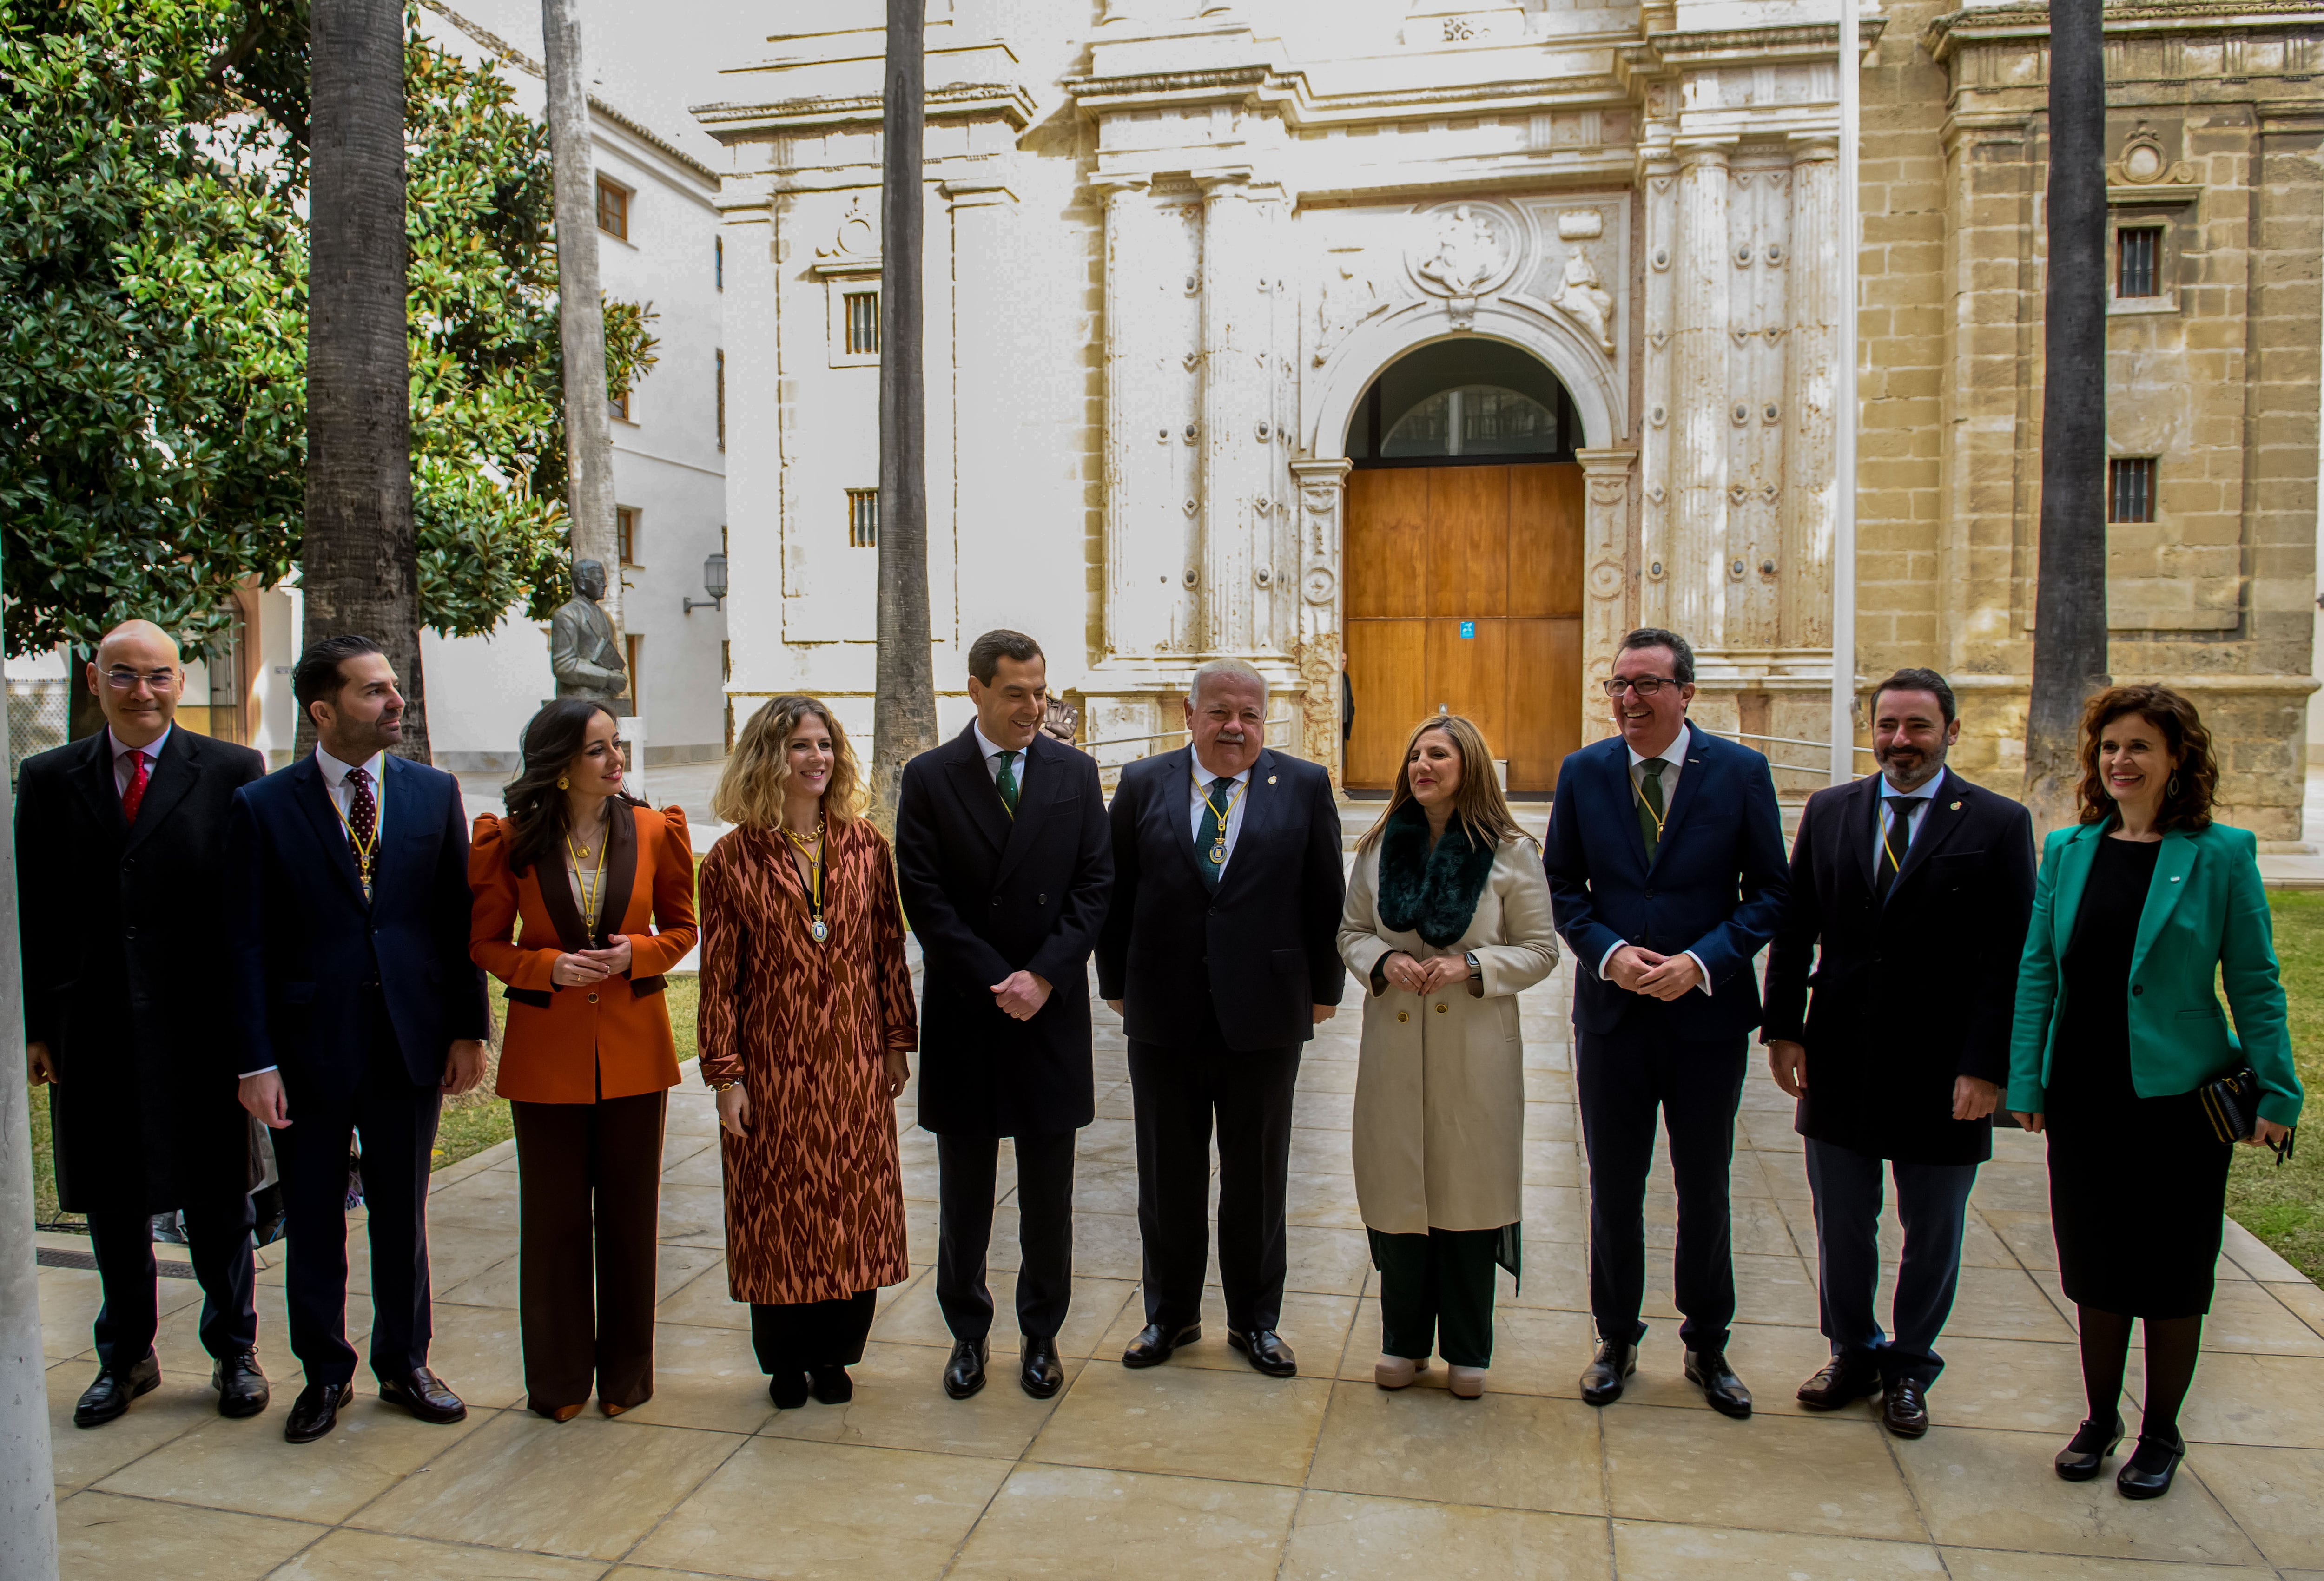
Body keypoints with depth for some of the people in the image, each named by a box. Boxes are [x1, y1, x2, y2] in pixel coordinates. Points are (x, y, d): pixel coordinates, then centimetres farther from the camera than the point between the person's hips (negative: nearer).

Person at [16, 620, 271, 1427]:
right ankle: (126, 1356, 33)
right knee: (111, 1204, 14)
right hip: (93, 1029, 3)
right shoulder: (48, 779, 5)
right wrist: (34, 1026, 2)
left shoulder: (232, 772, -3)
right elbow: (33, 911, 6)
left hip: (200, 1028, -2)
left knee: (217, 1203, 9)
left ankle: (234, 1352, 26)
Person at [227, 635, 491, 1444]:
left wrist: (469, 1029, 1)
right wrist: (257, 1060, -9)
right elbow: (247, 943, -5)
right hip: (310, 1043, -1)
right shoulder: (263, 806, -5)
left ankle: (404, 1364, 30)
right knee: (314, 1220, 12)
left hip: (410, 1041, 2)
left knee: (403, 1213, 14)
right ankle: (325, 1373, 30)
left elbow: (459, 918, 4)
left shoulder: (434, 792, 2)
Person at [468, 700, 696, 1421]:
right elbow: (485, 943, 4)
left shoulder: (655, 831, -2)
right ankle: (559, 1380, 26)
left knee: (629, 1214, 9)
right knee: (554, 1218, 9)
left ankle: (626, 1374, 26)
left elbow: (682, 927, 9)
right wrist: (549, 966, -14)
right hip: (546, 1051, -1)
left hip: (634, 1049, 1)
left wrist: (639, 952, -12)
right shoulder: (510, 841, -5)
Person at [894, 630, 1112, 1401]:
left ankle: (1042, 1333, 26)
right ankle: (968, 1333, 27)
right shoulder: (929, 778, -1)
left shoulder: (1076, 773, 4)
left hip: (1053, 1010, 1)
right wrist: (995, 982, -13)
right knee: (964, 1192, 11)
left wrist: (1044, 975, -11)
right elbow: (924, 897, -6)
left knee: (1048, 1192, 10)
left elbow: (1094, 884, 0)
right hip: (964, 1012, -1)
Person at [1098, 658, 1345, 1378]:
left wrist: (1323, 990, 2)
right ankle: (1170, 1314, 32)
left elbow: (1326, 897, 2)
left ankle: (1255, 1320, 30)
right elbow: (1115, 893, 5)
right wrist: (1116, 984, 4)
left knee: (1258, 1178, 12)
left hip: (1265, 1018, -1)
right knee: (1167, 1176, 13)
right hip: (1164, 1017, 1)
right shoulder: (1142, 784, 2)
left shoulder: (1304, 787, -1)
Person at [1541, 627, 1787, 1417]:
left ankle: (1707, 1346, 32)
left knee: (1705, 1191, 13)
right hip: (1612, 1012, 1)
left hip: (1707, 1012, -1)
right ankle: (1616, 1339, 30)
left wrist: (1702, 961, -16)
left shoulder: (1741, 771, -6)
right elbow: (1562, 885, 4)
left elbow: (1770, 892, -4)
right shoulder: (1583, 772, -1)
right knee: (1614, 1189, 12)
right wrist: (1608, 953, -13)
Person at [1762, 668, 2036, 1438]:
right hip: (1840, 1058, 2)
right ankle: (1853, 1354, 34)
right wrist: (1784, 1028, -1)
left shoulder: (1999, 824, -4)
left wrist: (1985, 1066, -13)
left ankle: (1909, 1368, 32)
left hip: (1941, 1068, -2)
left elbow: (2009, 959, -7)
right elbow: (1794, 928, 6)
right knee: (1841, 1225, 14)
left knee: (1932, 1233, 13)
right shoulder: (1828, 812, 5)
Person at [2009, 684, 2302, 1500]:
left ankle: (2161, 1434, 28)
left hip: (2177, 1095, -3)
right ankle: (2100, 1418, 31)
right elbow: (2037, 971, 4)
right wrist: (2025, 1082, 1)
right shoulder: (2067, 850, 4)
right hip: (2083, 1095, 3)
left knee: (2170, 1277, 10)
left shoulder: (2222, 854, -6)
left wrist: (2276, 1094, -7)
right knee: (2094, 1268, 14)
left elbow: (2254, 985, -4)